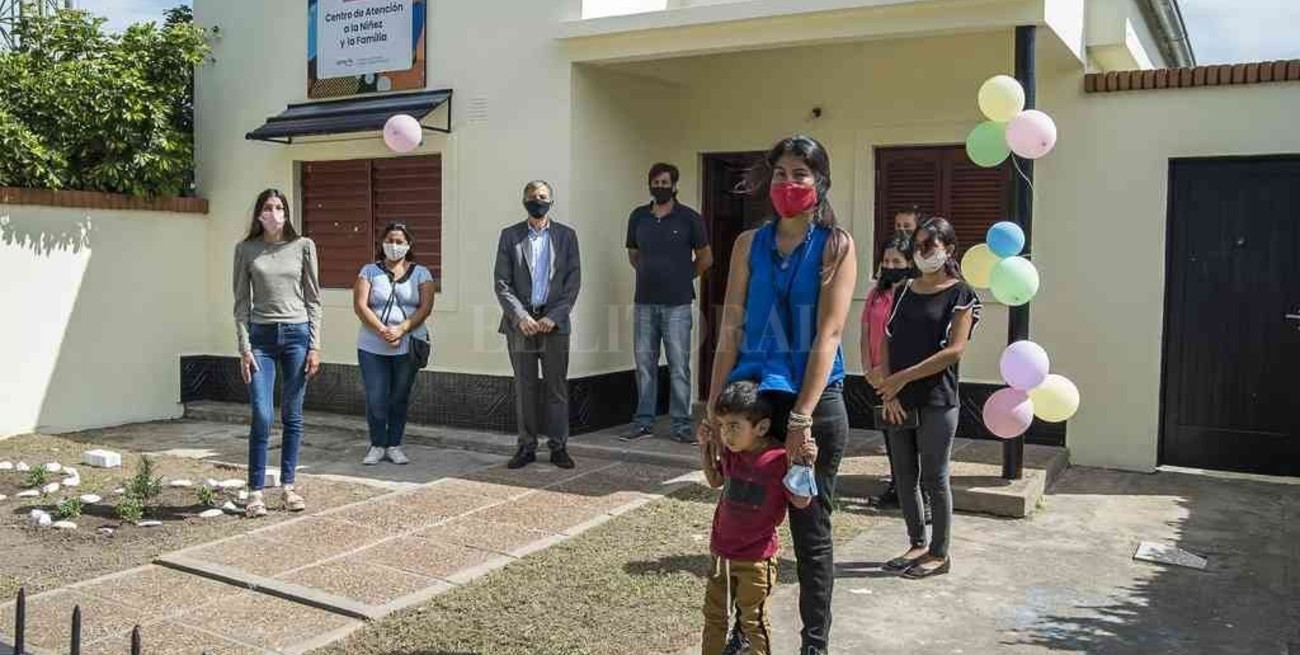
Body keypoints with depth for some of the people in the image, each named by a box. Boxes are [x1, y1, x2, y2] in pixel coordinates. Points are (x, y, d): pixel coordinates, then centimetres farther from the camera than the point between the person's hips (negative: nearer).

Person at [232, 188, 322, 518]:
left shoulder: (303, 246, 4)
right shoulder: (245, 249, 4)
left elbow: (313, 299, 5)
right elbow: (241, 302, 4)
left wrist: (315, 346, -1)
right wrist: (244, 348, -4)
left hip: (297, 334, 1)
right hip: (261, 335, -1)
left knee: (292, 416, 6)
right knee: (262, 417, -6)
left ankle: (288, 485, 17)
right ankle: (255, 491, 3)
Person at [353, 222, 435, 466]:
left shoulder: (420, 273, 7)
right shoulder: (370, 271, 6)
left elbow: (425, 307, -3)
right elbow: (360, 306, -3)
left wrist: (401, 329, -16)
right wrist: (382, 330, -16)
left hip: (408, 347, 0)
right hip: (372, 347, 0)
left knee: (400, 398, 7)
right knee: (376, 399, -1)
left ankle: (394, 446, 18)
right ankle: (377, 445, 14)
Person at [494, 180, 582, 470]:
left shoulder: (566, 236, 6)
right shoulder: (510, 236, 6)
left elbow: (573, 281, 1)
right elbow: (501, 282, 1)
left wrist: (554, 316, -9)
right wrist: (520, 316, -11)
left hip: (554, 322, 0)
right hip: (520, 323, 0)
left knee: (557, 387, 3)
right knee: (525, 388, 5)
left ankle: (558, 447, 11)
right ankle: (526, 447, 13)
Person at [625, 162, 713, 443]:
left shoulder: (689, 218, -2)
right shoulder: (638, 217, 8)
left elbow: (705, 257, 6)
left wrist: (683, 277, 9)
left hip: (677, 304, -3)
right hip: (645, 302, 3)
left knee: (679, 367, -2)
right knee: (644, 364, 7)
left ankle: (681, 425, 5)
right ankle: (644, 423, 15)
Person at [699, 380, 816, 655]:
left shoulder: (779, 459, -20)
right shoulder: (730, 453, -1)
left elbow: (801, 501, -14)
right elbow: (716, 481, 18)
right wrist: (706, 450, 5)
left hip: (756, 558, -6)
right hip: (722, 551, 6)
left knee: (753, 620, 8)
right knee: (714, 614, 19)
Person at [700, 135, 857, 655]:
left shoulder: (836, 246, -2)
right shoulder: (749, 244, 7)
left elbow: (827, 334, -11)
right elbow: (730, 330, 3)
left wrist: (801, 417, -18)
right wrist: (714, 407, -3)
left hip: (815, 402, -3)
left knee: (811, 532, 8)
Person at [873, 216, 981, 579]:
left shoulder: (960, 295, -4)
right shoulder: (904, 291, 11)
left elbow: (954, 351, -13)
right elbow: (888, 344, 7)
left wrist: (903, 378, -16)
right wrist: (888, 391, -6)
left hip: (936, 403, -5)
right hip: (899, 402, 5)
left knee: (934, 479, 1)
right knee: (904, 478, 11)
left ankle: (939, 554, 15)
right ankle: (917, 545, 26)